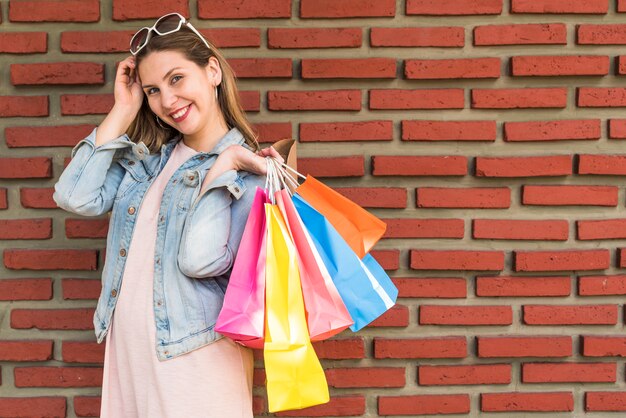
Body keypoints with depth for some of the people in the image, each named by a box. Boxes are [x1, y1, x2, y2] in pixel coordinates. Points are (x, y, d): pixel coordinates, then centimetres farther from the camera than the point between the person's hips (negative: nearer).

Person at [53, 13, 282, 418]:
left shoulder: (246, 170, -9)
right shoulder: (147, 154, 8)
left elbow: (200, 261, -22)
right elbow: (77, 198, -7)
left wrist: (224, 164, -19)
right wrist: (123, 110, -2)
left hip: (196, 355, -5)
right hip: (127, 349, 5)